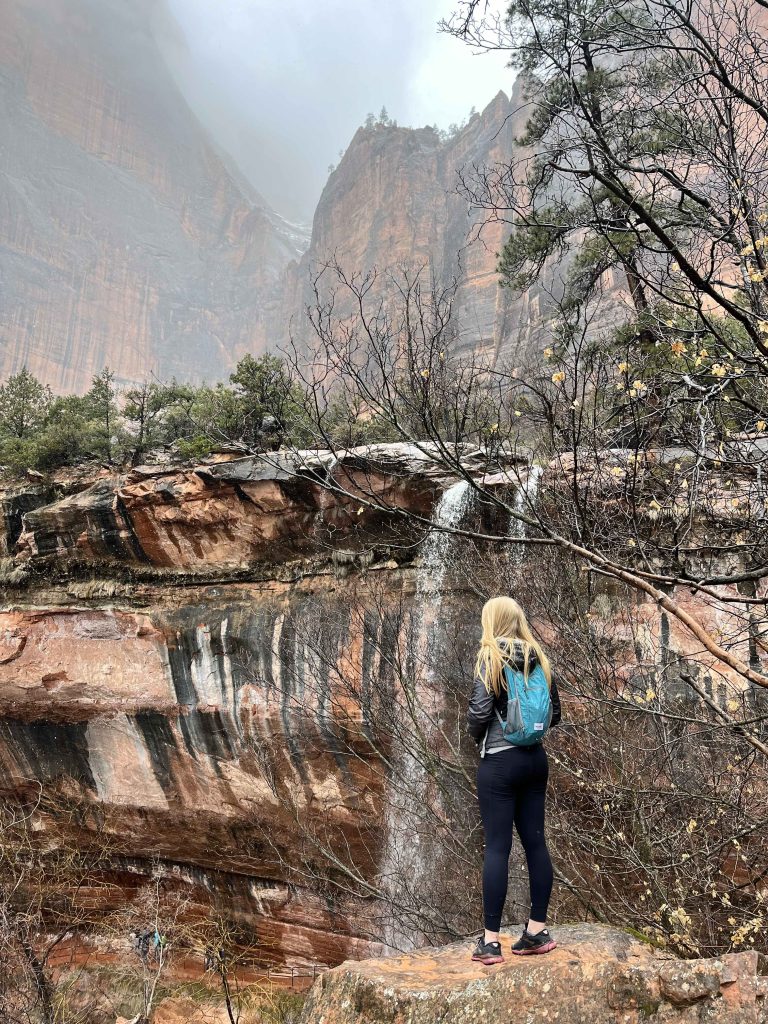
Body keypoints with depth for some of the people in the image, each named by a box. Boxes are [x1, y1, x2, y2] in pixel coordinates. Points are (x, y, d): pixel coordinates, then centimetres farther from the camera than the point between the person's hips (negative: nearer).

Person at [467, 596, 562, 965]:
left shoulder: (489, 657, -12)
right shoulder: (539, 660, 5)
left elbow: (479, 712, -19)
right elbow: (554, 714, 10)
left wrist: (477, 735, 1)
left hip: (499, 761, -6)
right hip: (535, 759, 6)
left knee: (497, 847, -2)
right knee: (535, 841, 11)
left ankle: (491, 941, 4)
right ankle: (537, 930, 19)